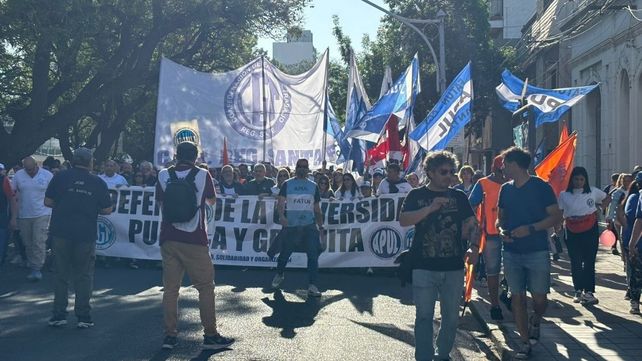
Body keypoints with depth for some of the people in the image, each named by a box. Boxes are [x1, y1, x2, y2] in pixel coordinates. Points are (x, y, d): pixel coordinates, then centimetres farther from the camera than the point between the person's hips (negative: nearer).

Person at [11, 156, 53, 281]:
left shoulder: (47, 175, -6)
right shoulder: (18, 175, 1)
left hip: (42, 214, -3)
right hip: (24, 215, 3)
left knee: (39, 242, -10)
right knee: (28, 243, 10)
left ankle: (36, 269, -5)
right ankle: (31, 265, 22)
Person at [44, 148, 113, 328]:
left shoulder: (60, 177, 0)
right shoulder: (98, 182, 0)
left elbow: (47, 202, 2)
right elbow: (107, 209, 2)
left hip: (61, 232, 1)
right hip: (86, 234, -1)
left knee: (61, 273, 11)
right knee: (84, 275, 7)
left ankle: (59, 315, 13)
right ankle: (83, 316, 7)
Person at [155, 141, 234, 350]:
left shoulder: (163, 176, 1)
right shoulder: (203, 175, -3)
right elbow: (212, 201, 13)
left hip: (169, 239, 3)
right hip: (194, 239, -3)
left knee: (170, 288, 8)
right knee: (205, 287, 6)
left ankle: (170, 335, 9)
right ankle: (210, 335, 8)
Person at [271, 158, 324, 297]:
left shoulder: (313, 186, 12)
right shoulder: (287, 184, 5)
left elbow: (316, 207, 16)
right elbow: (281, 202, -4)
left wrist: (320, 224, 12)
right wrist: (281, 215, -22)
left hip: (309, 225, 1)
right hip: (291, 225, -1)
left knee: (313, 254, -9)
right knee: (285, 253, 11)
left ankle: (312, 285, -9)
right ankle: (279, 275, 39)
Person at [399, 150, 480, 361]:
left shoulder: (459, 197, 8)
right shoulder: (417, 195, 2)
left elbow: (472, 225, 5)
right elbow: (403, 221, -11)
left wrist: (473, 246, -14)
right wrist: (430, 208, -22)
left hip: (454, 267, 3)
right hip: (424, 267, -2)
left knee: (451, 317, 12)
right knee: (424, 317, 0)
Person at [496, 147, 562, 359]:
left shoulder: (541, 187, -6)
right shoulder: (506, 189, 9)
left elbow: (556, 216, -7)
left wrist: (530, 229, -18)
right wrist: (501, 229, -5)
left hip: (537, 252, -4)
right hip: (511, 252, 4)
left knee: (539, 298, -3)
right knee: (517, 297, 4)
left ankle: (535, 322, 30)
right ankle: (525, 342, 14)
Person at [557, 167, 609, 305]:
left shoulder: (593, 191, 0)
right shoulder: (564, 194, -3)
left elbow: (607, 198, 18)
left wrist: (599, 209, 5)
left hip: (590, 231, -1)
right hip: (572, 233, 1)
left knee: (589, 262, -3)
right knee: (575, 263, 8)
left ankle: (589, 292, -2)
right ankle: (578, 291, 18)